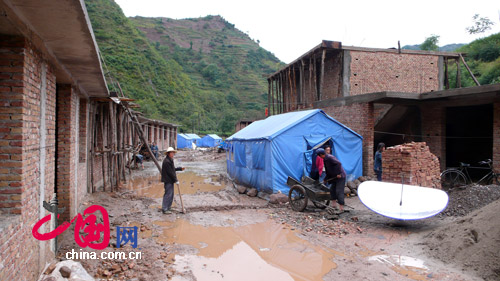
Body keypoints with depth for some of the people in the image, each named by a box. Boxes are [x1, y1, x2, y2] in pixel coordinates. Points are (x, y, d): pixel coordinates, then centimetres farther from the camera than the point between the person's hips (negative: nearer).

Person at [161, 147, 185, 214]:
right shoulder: (166, 161, -19)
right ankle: (164, 209, -2)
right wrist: (176, 180, -16)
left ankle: (168, 207, 25)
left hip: (170, 180, 11)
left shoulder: (170, 160, 14)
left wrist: (180, 168, 26)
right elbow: (170, 172, -20)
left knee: (171, 194, 16)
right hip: (168, 181, -11)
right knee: (168, 194, -8)